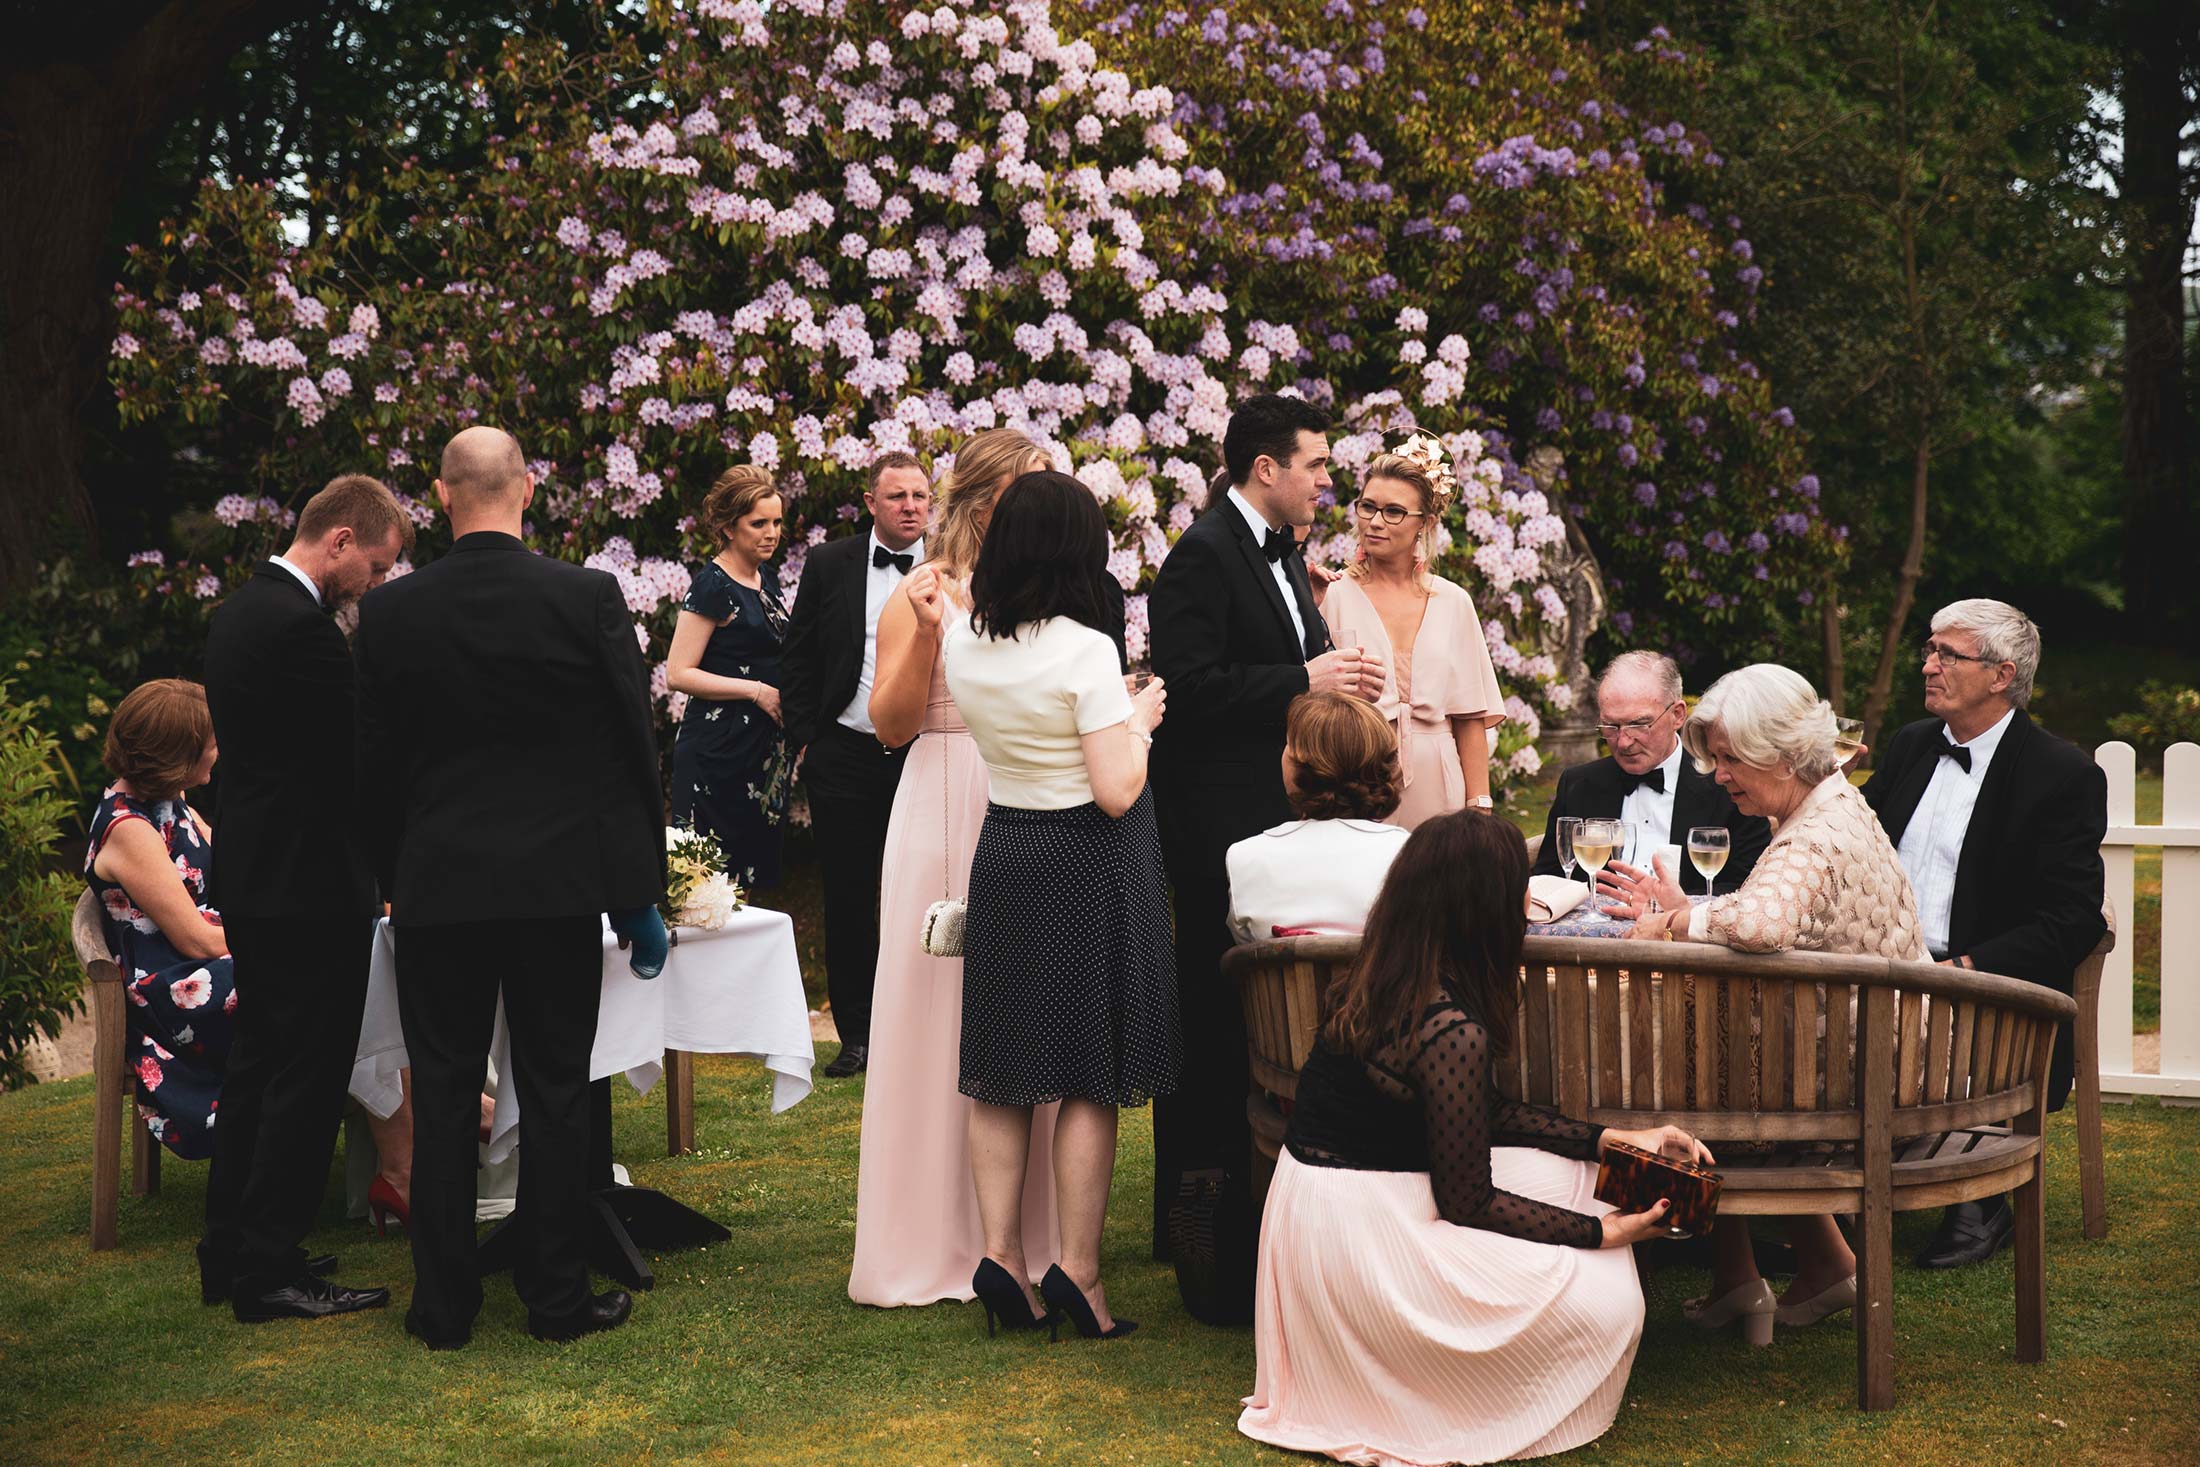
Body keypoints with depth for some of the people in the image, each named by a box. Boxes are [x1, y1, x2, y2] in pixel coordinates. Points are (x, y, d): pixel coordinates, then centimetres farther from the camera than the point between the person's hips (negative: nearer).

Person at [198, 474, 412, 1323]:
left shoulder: (245, 610, 13)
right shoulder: (299, 626, -20)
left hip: (255, 880, 10)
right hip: (308, 887, -10)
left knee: (261, 1065, 17)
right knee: (307, 1076, -3)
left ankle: (231, 1251, 25)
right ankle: (269, 1271, 1)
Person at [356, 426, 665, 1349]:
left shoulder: (391, 612, -3)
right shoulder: (589, 598, -7)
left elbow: (374, 763, 3)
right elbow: (634, 744, -2)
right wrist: (643, 879, 7)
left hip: (436, 885, 1)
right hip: (558, 881, -1)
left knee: (443, 1096, 8)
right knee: (556, 1092, 7)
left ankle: (444, 1306, 13)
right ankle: (558, 1297, 12)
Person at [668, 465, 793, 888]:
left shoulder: (766, 577, 13)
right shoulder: (712, 585, -11)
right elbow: (678, 674, -16)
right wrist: (757, 691, -17)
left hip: (764, 748, 8)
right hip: (719, 750, -8)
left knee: (751, 873, 8)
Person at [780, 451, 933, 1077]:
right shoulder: (829, 565, 4)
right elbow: (797, 659, 8)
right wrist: (804, 740, 1)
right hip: (844, 760, 1)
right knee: (848, 900, 6)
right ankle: (856, 1034, 16)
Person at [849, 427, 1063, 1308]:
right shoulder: (922, 595, 0)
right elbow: (890, 723, -5)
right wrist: (926, 634, -16)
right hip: (948, 821, -3)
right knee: (940, 1020, 1)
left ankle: (1022, 1232, 14)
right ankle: (931, 1242, 10)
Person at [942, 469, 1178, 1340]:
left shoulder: (964, 644, 0)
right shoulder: (1085, 651, -18)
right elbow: (1116, 791, -19)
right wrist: (1139, 719, -2)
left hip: (1001, 859, 5)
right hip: (1086, 867, -5)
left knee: (1003, 1068, 12)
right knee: (1090, 1072, 2)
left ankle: (999, 1251, 9)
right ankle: (1077, 1267, 3)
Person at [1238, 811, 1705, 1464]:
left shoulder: (1373, 984, 3)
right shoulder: (1453, 1031, -24)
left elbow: (1481, 1114, 14)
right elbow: (1468, 1203, -16)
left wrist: (1610, 1139, 10)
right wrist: (1603, 1232, -6)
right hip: (1359, 1244, -9)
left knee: (1563, 1171, 16)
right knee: (1607, 1302, -8)